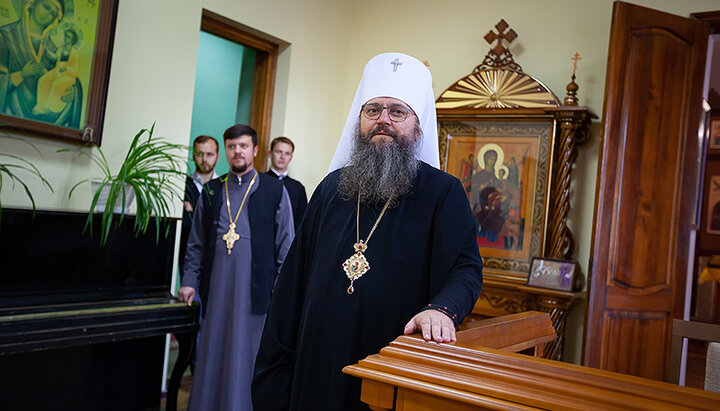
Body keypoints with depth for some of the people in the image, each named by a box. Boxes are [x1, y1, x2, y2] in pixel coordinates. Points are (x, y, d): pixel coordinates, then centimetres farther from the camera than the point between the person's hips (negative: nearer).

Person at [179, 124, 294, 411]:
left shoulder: (275, 190, 2)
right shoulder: (211, 191, 12)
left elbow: (285, 245, 1)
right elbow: (196, 243, 15)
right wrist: (190, 281, 8)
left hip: (254, 288, -3)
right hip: (216, 289, 3)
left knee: (245, 356, 2)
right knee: (212, 353, 9)